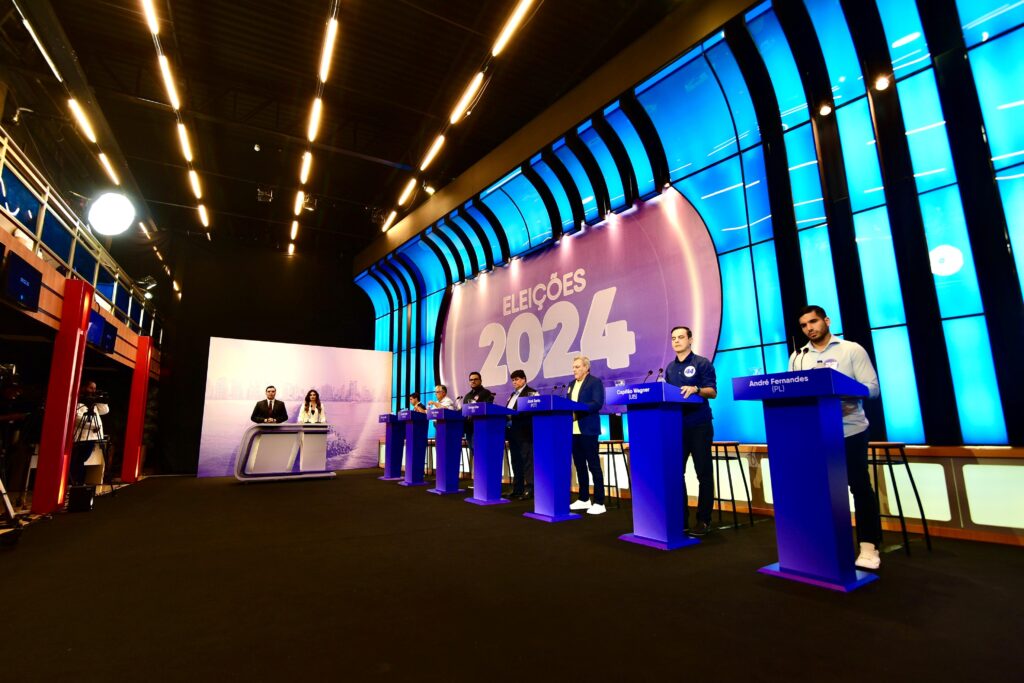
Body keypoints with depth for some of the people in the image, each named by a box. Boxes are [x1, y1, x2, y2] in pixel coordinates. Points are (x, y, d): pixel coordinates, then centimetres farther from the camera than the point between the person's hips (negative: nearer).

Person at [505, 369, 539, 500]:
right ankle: (517, 488, 18)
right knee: (516, 460, 11)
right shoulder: (513, 395, 21)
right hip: (513, 431, 8)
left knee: (527, 459, -6)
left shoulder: (532, 393, -4)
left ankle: (529, 489, -3)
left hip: (524, 431, -8)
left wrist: (514, 419, -20)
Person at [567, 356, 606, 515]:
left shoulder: (595, 382, -5)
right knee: (579, 465, 12)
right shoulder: (571, 384, 18)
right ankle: (584, 499, 22)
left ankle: (599, 502, 3)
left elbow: (597, 403, -17)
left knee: (593, 466, -3)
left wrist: (577, 411, -26)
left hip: (588, 430, -7)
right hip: (574, 430, 7)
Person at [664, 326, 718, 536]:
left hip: (699, 425, -5)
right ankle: (680, 518, 14)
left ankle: (703, 520, 10)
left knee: (703, 473, 2)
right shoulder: (670, 368, 14)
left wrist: (695, 389, -28)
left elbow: (712, 391, -10)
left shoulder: (702, 363, -3)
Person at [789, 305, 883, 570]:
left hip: (850, 430, -3)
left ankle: (869, 545, 11)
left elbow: (872, 387, -5)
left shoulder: (852, 350, 1)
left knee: (860, 487, 2)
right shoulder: (797, 357, 9)